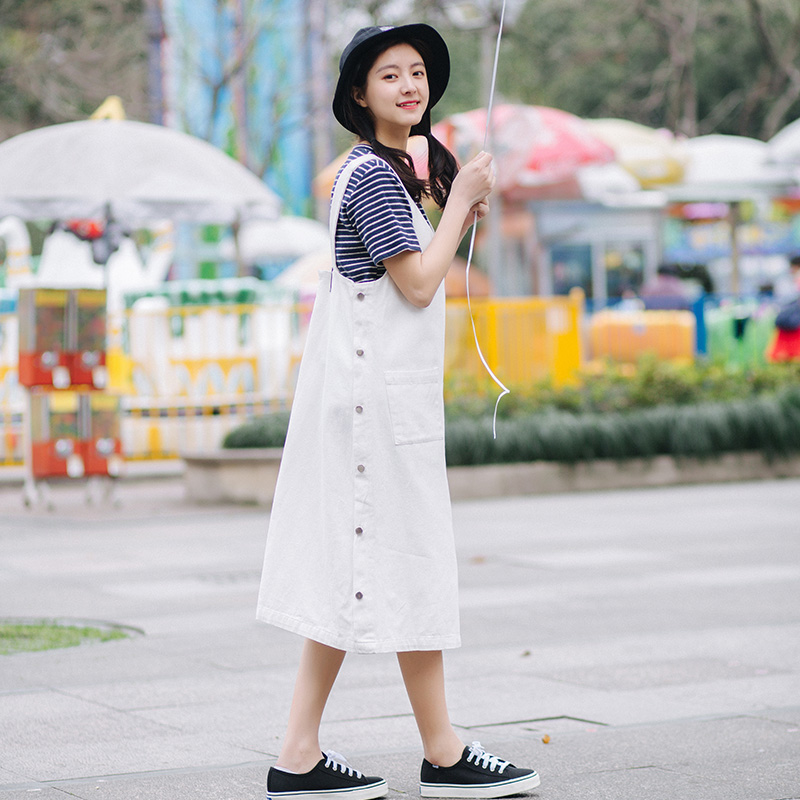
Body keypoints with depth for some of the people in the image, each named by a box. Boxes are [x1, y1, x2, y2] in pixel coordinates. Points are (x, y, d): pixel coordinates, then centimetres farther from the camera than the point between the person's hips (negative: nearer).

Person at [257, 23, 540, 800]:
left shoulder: (380, 170, 17)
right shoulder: (374, 175, -13)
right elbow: (417, 284, -16)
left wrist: (458, 218, 11)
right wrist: (461, 198, -6)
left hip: (364, 393, 10)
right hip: (378, 393, -10)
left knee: (352, 571, 8)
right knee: (407, 564, -3)